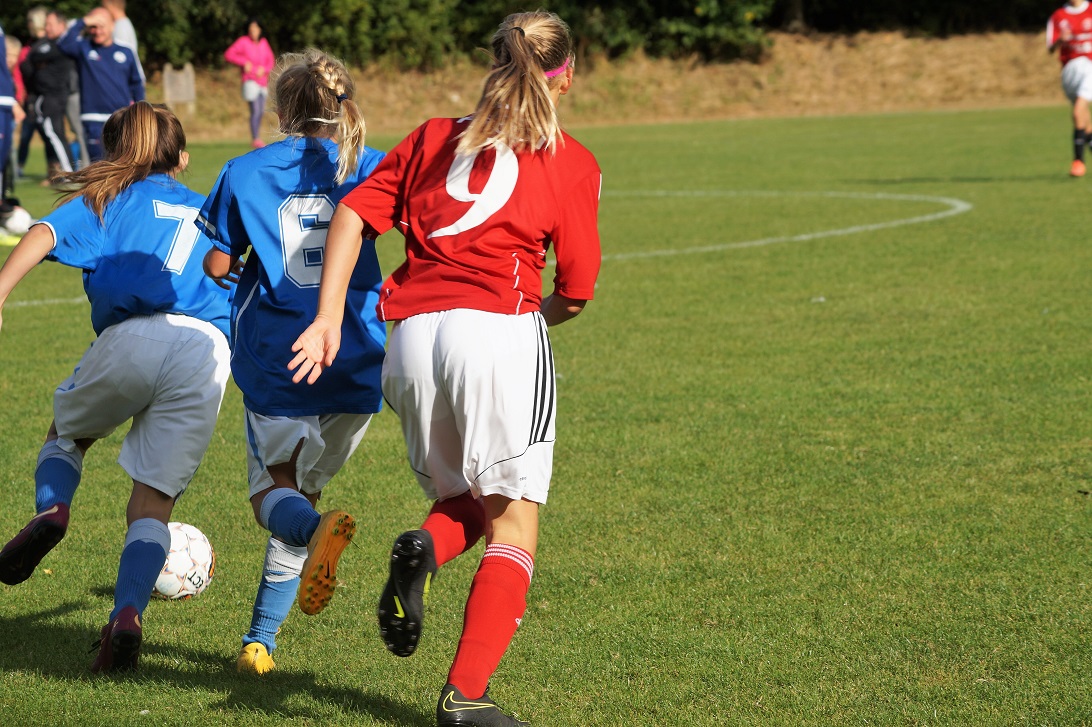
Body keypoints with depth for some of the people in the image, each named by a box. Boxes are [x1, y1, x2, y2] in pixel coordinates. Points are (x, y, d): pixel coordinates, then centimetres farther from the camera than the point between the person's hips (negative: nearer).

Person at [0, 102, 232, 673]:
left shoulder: (105, 199, 21)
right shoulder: (208, 212, 32)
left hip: (132, 336, -2)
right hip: (209, 348, 2)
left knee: (67, 431, 28)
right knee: (154, 499, 5)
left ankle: (51, 509, -1)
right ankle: (127, 615, -17)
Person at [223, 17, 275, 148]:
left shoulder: (263, 43, 7)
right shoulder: (243, 41, -8)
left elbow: (270, 60, 12)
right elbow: (228, 54, -11)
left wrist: (264, 69, -8)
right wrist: (244, 62, -18)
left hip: (262, 82, 6)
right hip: (251, 81, -6)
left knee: (261, 111, 12)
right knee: (255, 111, -14)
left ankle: (257, 138, 26)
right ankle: (255, 139, -10)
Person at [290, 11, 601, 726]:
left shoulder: (434, 137, 20)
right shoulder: (571, 164, 10)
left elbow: (352, 215, 9)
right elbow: (575, 293, 9)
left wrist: (328, 318, 4)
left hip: (411, 336, 4)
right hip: (499, 329, -4)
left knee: (464, 503, 22)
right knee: (513, 524, 2)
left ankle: (422, 551, -12)